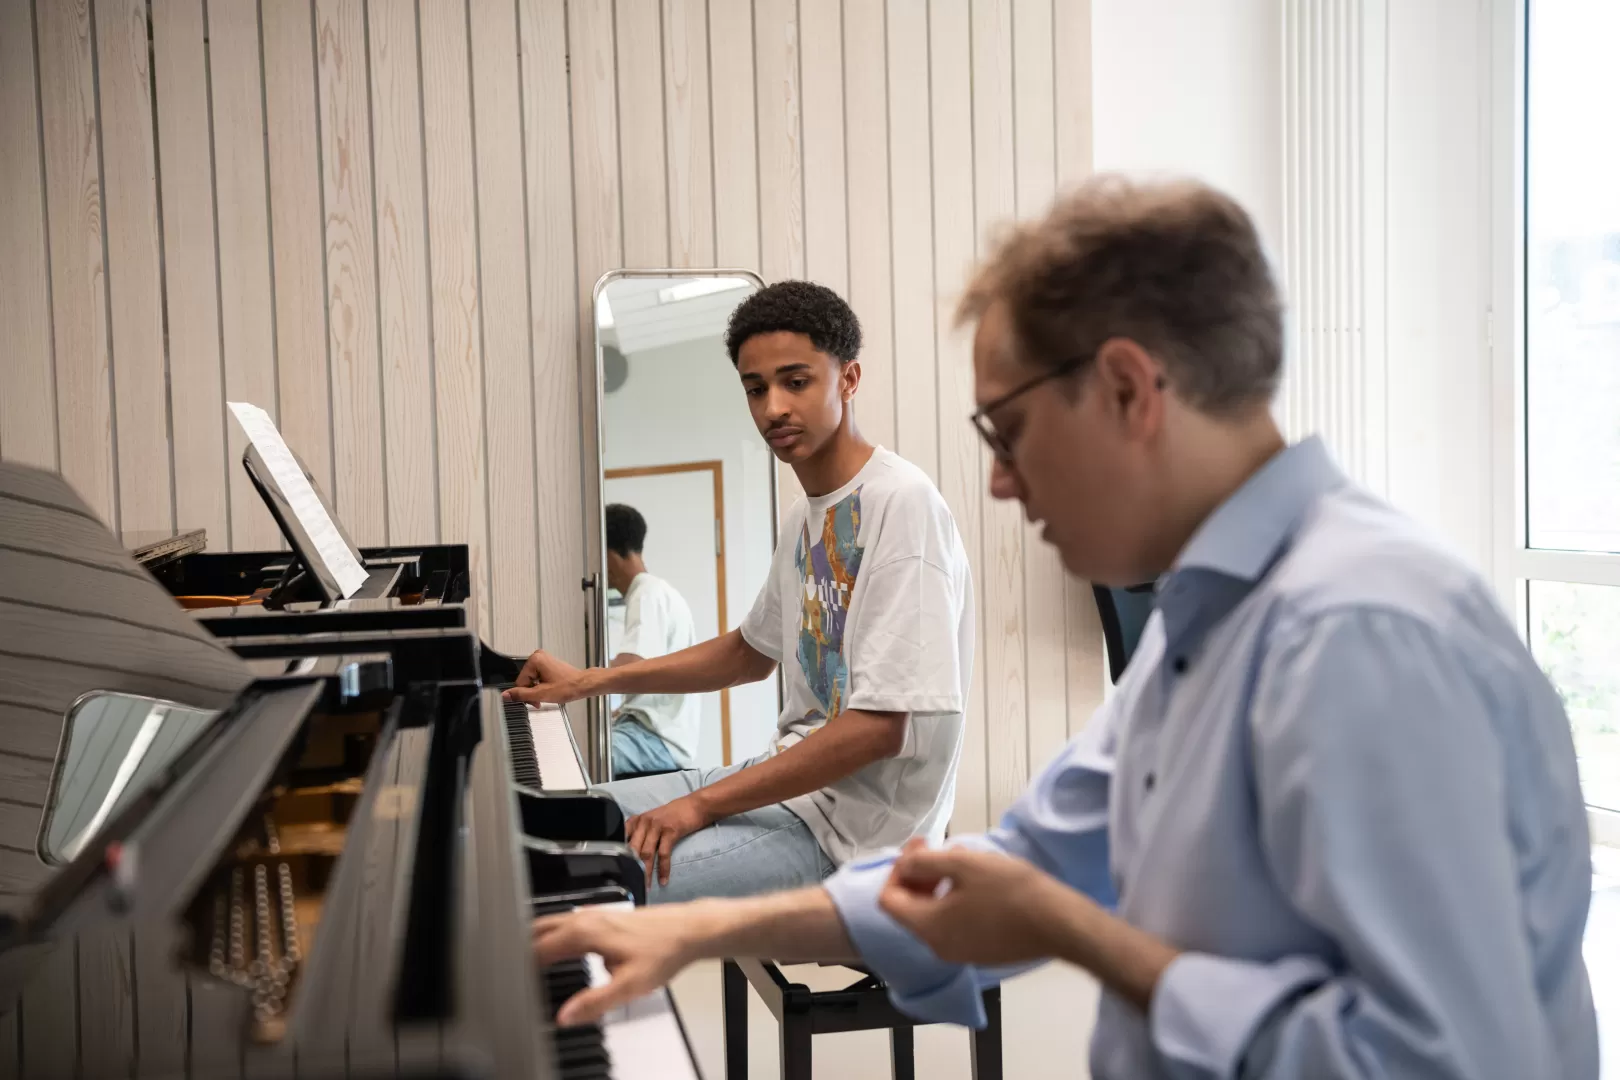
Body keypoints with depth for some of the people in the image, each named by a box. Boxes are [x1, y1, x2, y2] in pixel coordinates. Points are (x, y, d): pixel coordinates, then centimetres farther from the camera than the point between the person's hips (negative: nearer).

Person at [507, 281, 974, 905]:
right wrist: (589, 682, 20)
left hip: (850, 830, -9)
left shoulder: (902, 503, -19)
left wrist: (703, 804, -21)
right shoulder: (807, 517, 10)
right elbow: (751, 651, 25)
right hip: (790, 779, 10)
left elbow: (880, 726, -24)